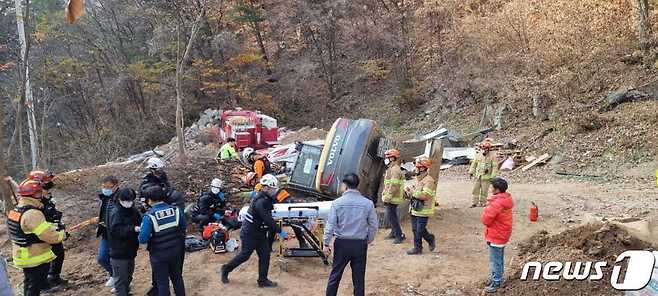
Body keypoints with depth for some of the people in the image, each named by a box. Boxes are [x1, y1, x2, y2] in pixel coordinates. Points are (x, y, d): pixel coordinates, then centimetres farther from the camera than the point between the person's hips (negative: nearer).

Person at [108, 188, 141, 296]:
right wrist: (133, 229, -36)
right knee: (121, 278, 1)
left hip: (130, 250, 7)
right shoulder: (115, 213, -16)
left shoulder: (133, 211, 4)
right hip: (119, 252, -7)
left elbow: (139, 223, 8)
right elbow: (116, 230, -27)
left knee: (128, 276, 22)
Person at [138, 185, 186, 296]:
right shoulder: (175, 210, -11)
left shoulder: (149, 217, -23)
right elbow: (184, 227, 2)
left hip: (159, 255, -4)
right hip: (176, 251, 4)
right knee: (177, 278, 22)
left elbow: (142, 239, -21)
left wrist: (140, 230, -1)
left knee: (162, 283, 12)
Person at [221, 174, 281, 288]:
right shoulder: (260, 202, -27)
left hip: (259, 233, 9)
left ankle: (263, 280, 14)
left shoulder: (266, 199, 5)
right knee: (244, 255, 4)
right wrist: (279, 231, -23)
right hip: (249, 233, -9)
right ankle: (226, 269, 25)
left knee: (265, 254, 6)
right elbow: (268, 220, -30)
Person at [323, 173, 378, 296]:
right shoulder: (368, 203, -7)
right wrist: (369, 240, 14)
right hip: (360, 245, 1)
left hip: (342, 244, -1)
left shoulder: (337, 203, -10)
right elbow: (374, 225, -1)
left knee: (335, 275, 13)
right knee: (359, 278, 12)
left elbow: (330, 225, -9)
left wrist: (326, 244, 0)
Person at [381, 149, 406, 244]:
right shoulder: (391, 169, 17)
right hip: (391, 198, 10)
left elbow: (394, 186, -24)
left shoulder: (395, 169, -18)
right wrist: (385, 196, 21)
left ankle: (400, 236, -6)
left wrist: (387, 198, -22)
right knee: (392, 216, 17)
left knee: (391, 216, -9)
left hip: (392, 198, -10)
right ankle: (394, 233, 28)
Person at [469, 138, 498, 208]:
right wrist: (471, 172, 10)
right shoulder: (478, 155, 6)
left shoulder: (492, 156, -7)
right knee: (475, 189, 5)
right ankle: (475, 202, 11)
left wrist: (492, 176, -12)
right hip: (477, 176, 4)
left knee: (484, 191, 2)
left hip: (486, 177, -4)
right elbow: (474, 164, 14)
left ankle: (482, 202, 14)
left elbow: (495, 167, -7)